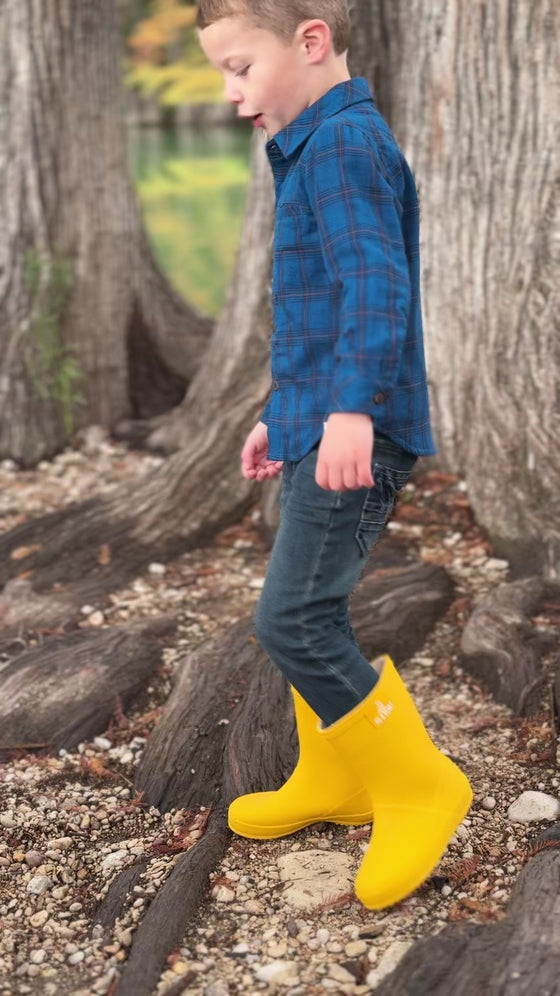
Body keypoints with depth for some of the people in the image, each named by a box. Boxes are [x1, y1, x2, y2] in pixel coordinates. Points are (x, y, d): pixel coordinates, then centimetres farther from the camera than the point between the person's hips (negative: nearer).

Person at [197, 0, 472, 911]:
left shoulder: (344, 143, -12)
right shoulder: (314, 148, 20)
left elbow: (375, 281, -26)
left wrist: (352, 407, -36)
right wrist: (280, 416, 30)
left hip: (354, 438, -10)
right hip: (316, 430, 10)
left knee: (295, 621, -12)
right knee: (308, 615, 16)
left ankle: (418, 786, 2)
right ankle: (333, 782, 31)